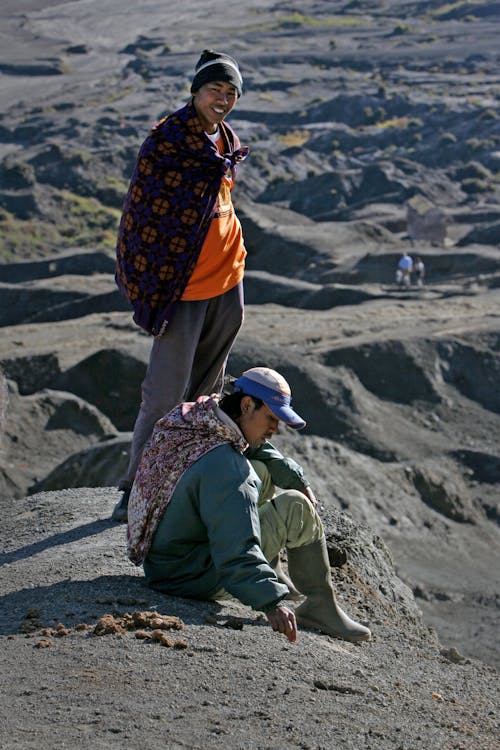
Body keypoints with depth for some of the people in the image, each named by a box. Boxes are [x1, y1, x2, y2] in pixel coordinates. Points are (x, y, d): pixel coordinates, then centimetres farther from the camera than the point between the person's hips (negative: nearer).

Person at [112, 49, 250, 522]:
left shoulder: (227, 141, 9)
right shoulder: (166, 140, -14)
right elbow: (142, 214, -14)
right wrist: (147, 289, -15)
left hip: (227, 280, 8)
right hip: (183, 287, -7)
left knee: (207, 387, 15)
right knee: (166, 393, -7)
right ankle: (136, 489, 5)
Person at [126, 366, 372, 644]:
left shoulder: (191, 417, 0)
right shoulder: (223, 467, -29)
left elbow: (258, 448, 17)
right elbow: (236, 549, -36)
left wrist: (297, 479, 5)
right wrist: (272, 602, -41)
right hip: (190, 578, -10)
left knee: (259, 472, 16)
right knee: (296, 508, -10)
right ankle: (320, 606, 3)